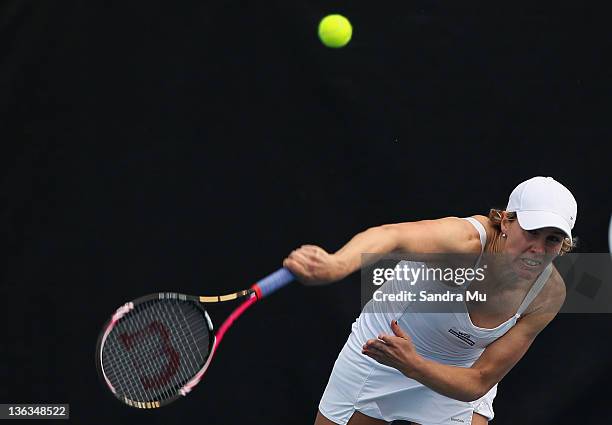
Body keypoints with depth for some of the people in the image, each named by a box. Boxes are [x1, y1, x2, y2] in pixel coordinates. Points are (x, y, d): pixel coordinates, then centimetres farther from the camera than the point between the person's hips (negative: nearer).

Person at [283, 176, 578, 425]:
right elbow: (394, 236, -59)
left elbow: (479, 383, -23)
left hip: (454, 376, 3)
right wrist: (337, 264, -80)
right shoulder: (467, 239, -36)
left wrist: (411, 364, -41)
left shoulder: (550, 295, -24)